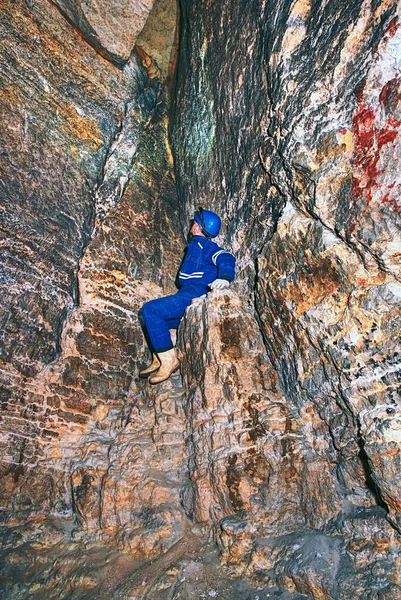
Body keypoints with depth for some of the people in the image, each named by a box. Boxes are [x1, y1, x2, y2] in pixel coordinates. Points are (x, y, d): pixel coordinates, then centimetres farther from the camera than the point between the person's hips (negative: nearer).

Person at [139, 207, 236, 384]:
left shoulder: (203, 244, -4)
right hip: (189, 295, 10)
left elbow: (226, 258, -23)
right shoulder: (196, 245, 26)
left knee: (150, 310, -21)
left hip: (196, 296, -10)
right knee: (152, 315, 16)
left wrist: (224, 277, -40)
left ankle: (169, 360, -17)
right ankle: (158, 360, 9)